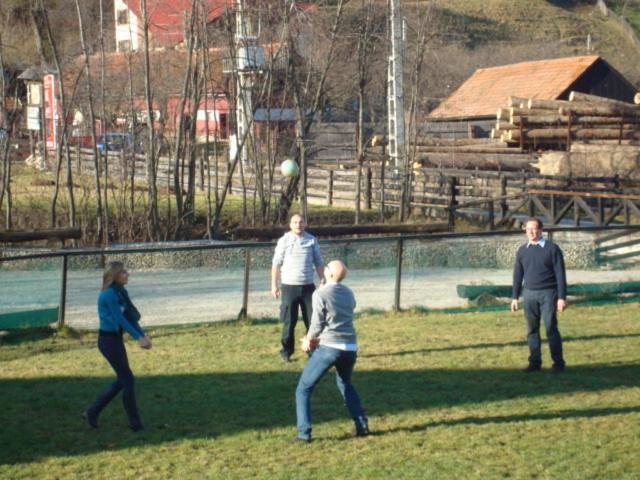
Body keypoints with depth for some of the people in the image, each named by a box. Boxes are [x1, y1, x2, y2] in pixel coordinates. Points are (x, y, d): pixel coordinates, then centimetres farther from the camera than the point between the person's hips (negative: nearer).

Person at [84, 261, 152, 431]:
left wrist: (143, 335, 0)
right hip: (108, 340, -9)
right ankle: (134, 423, 6)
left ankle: (93, 412, 23)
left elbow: (132, 316, 10)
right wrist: (138, 338, -22)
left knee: (122, 380, 14)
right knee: (127, 379, -3)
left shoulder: (120, 292, 9)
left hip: (116, 339, 9)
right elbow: (120, 319, -21)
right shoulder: (109, 294, -19)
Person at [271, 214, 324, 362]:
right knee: (289, 322, 1)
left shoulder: (312, 240, 5)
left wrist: (323, 282, 5)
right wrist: (274, 284, -2)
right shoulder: (284, 240, 0)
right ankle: (286, 352, 11)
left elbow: (319, 263, 10)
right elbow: (276, 263, 2)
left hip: (308, 286, 2)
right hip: (289, 287, -2)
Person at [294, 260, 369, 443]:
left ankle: (304, 433, -5)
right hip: (350, 348, 6)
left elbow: (317, 325, -9)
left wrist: (308, 340, 10)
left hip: (329, 347, -6)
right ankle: (362, 426, 24)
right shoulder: (348, 293, 13)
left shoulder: (320, 293, -8)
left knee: (303, 389, 5)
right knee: (345, 384, 32)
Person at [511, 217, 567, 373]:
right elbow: (518, 275, 15)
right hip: (529, 294, 4)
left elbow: (560, 274, -4)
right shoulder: (522, 250, 10)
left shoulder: (552, 248, -2)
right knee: (532, 330, 5)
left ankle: (558, 363, -1)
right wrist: (514, 297, 11)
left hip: (548, 294, -4)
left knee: (551, 328, -7)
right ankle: (535, 362, 12)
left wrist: (562, 297, -9)